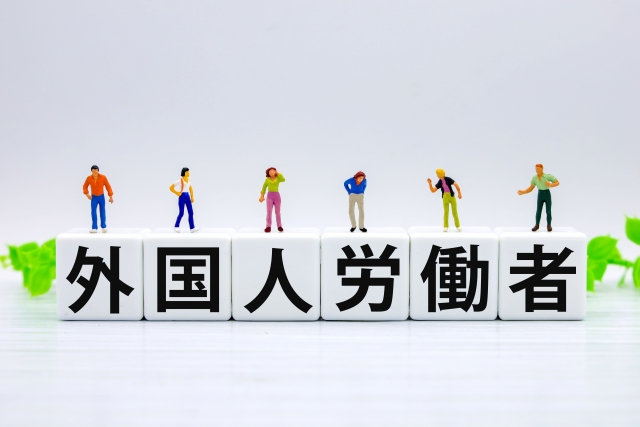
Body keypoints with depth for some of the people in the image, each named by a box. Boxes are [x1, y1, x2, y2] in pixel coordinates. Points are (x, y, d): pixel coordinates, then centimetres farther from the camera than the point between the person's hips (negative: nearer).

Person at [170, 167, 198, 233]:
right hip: (182, 197, -6)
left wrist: (192, 197, 11)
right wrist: (177, 193, -10)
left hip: (187, 197, 6)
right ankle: (176, 227, 15)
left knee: (191, 212, -2)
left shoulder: (189, 179, 9)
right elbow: (171, 188, -8)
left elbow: (190, 188, 20)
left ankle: (192, 228, -3)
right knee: (181, 213, -3)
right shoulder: (179, 180, -10)